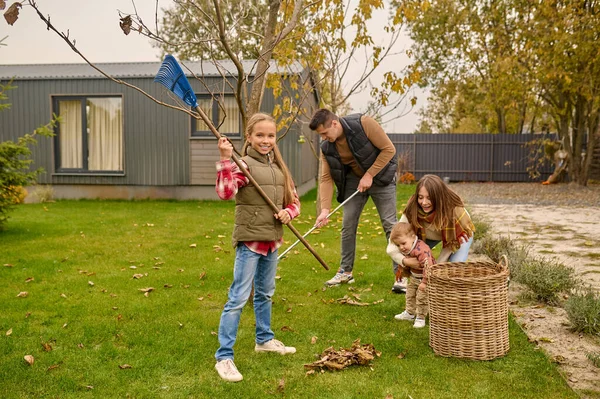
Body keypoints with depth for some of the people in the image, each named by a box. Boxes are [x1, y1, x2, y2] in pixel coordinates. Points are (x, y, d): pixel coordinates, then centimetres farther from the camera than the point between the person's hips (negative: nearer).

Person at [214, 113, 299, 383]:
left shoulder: (279, 167, 9)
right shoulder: (244, 164, -11)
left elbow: (294, 201, 14)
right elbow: (225, 192, -27)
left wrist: (288, 213, -7)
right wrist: (225, 159, -34)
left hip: (272, 239, 7)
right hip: (249, 240, -7)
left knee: (265, 293, 22)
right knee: (238, 298, -6)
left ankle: (264, 339, 40)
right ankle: (224, 356, 2)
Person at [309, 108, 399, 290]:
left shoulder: (363, 123, -25)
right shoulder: (327, 147, -11)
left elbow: (389, 149, -21)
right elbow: (326, 178, -11)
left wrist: (369, 175, -22)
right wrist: (325, 209, -21)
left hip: (380, 176, -4)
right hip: (354, 180, 4)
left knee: (389, 224, -6)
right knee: (347, 225, 1)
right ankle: (346, 271, 16)